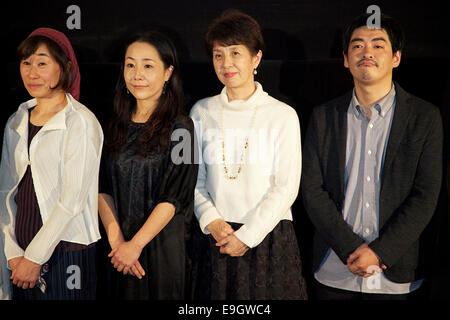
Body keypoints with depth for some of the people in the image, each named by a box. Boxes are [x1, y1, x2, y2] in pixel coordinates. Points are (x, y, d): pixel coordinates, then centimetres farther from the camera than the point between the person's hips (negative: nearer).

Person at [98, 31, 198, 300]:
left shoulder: (180, 127, -9)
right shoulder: (116, 126, 6)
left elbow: (173, 197, -14)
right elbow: (103, 189, 1)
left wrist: (135, 245, -14)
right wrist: (117, 240, -11)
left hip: (165, 245, -4)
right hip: (119, 249, 4)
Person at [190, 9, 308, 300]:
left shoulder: (283, 116, -5)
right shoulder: (202, 112, 4)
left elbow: (286, 187, -7)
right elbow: (194, 180, 6)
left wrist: (247, 236, -10)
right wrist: (212, 222, -9)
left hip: (268, 235, -2)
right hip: (215, 237, 2)